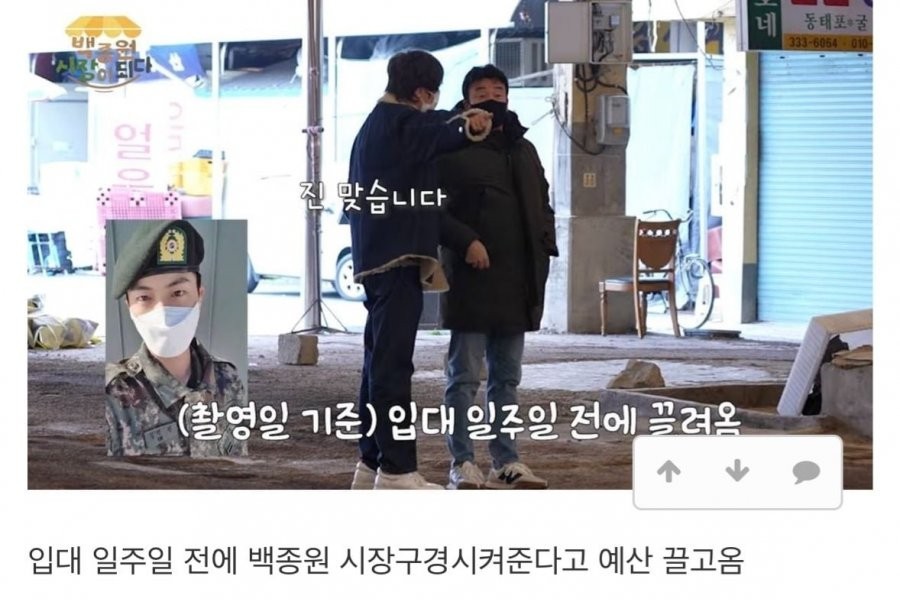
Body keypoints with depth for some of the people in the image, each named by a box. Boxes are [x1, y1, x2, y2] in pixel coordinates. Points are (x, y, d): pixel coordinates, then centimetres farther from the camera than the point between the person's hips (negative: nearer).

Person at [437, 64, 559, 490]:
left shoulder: (524, 150, 16)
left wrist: (543, 249, 9)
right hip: (470, 278, -6)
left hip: (516, 280, 6)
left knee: (507, 376, 10)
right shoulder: (453, 149, -3)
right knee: (465, 376, -2)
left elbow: (543, 207, 21)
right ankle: (462, 463, 1)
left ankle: (505, 462, 15)